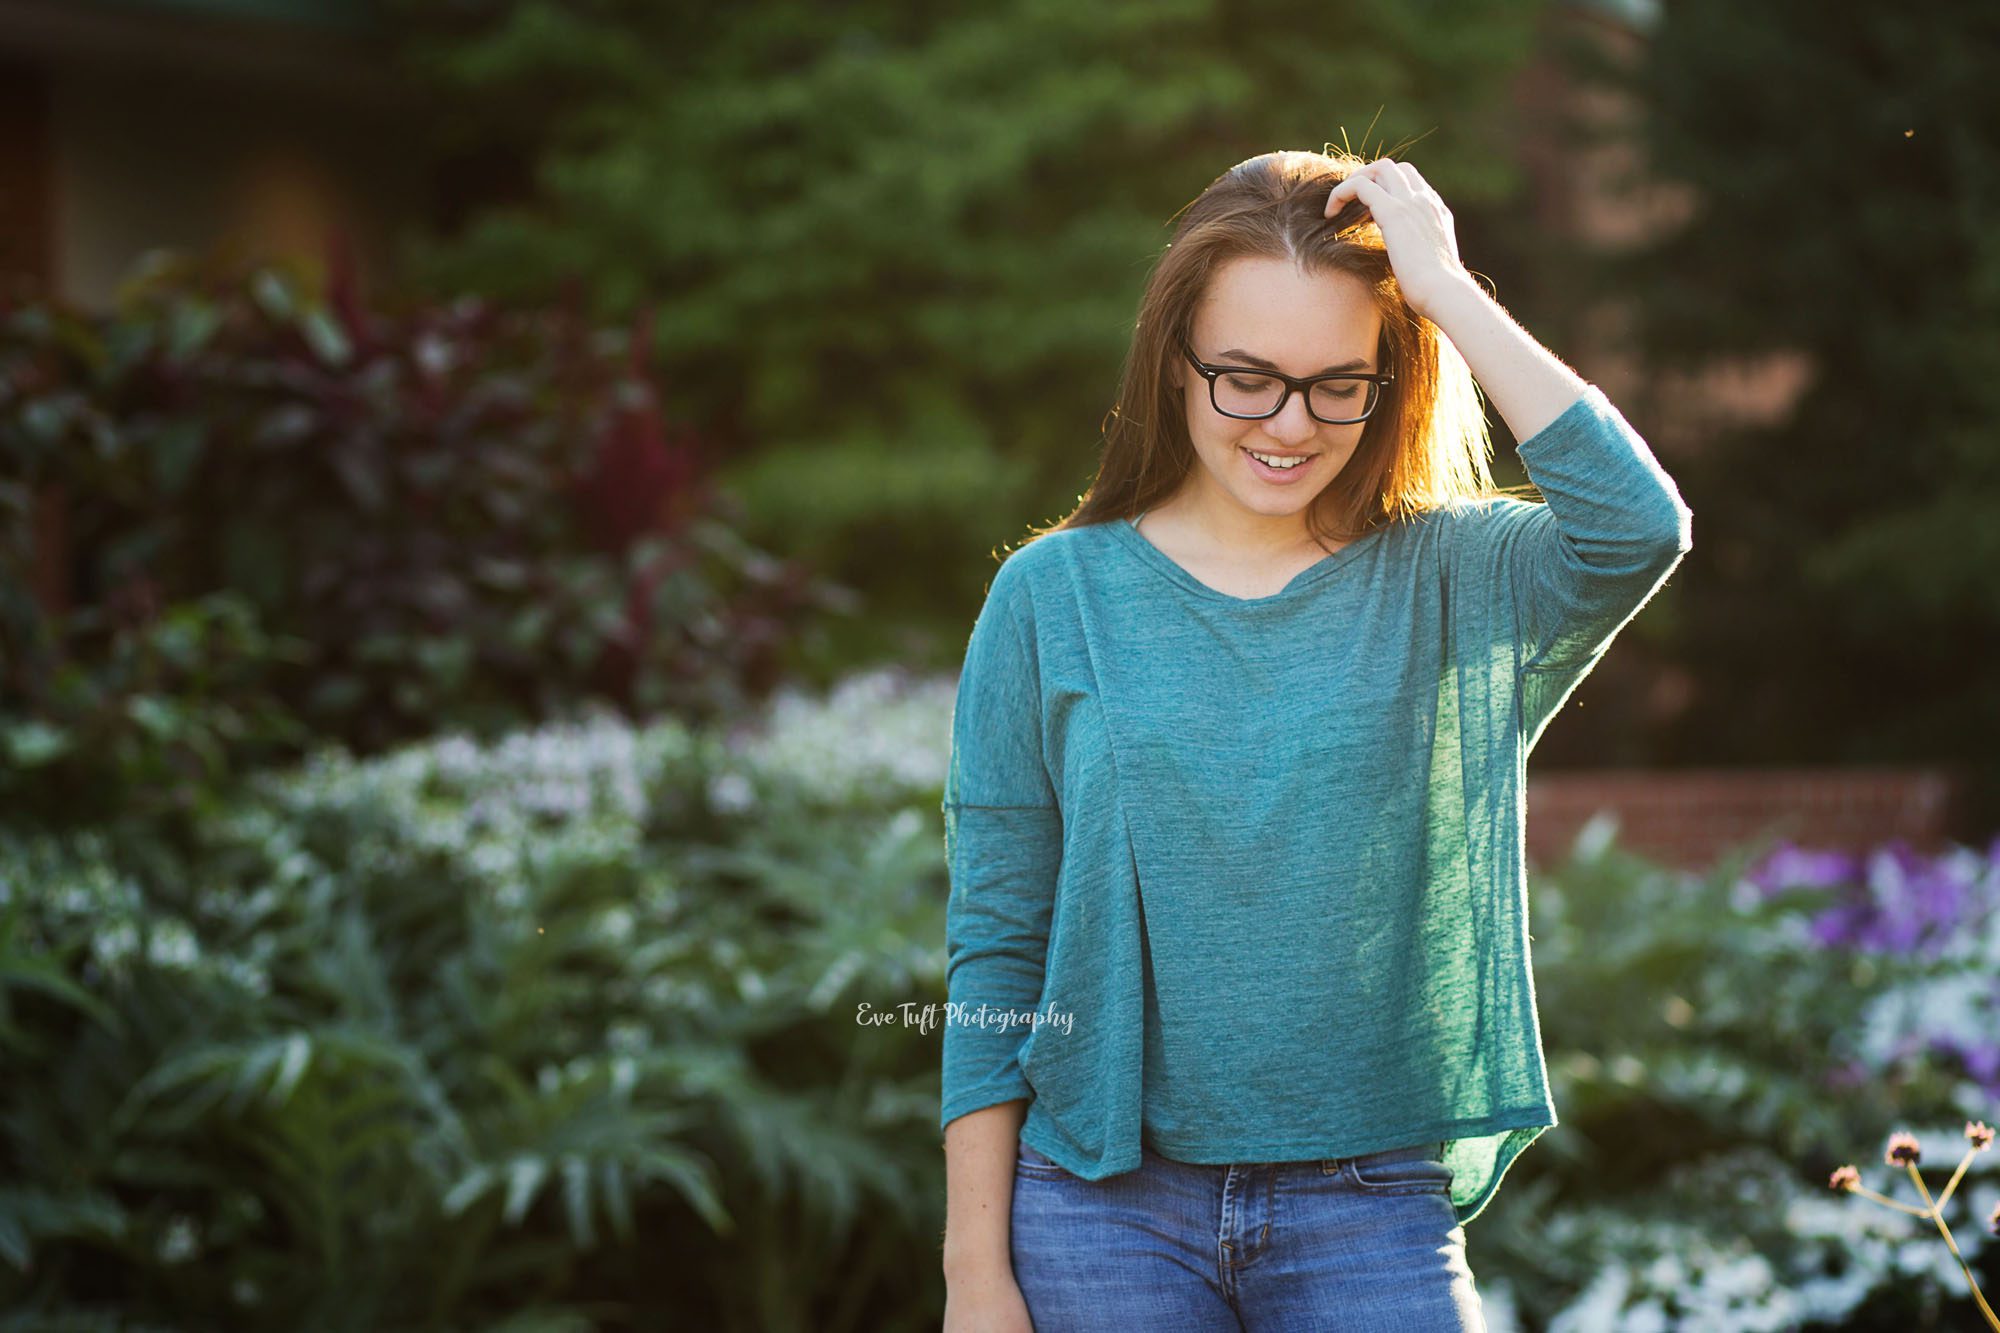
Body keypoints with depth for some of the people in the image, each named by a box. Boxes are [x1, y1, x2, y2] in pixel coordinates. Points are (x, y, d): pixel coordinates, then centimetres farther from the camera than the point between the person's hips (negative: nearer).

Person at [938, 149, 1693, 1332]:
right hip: (1107, 1203, 0)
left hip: (1369, 1212, 0)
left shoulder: (1451, 584, 2)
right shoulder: (1056, 596, 1)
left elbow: (1638, 526, -20)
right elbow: (995, 948, 2)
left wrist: (1448, 290, -14)